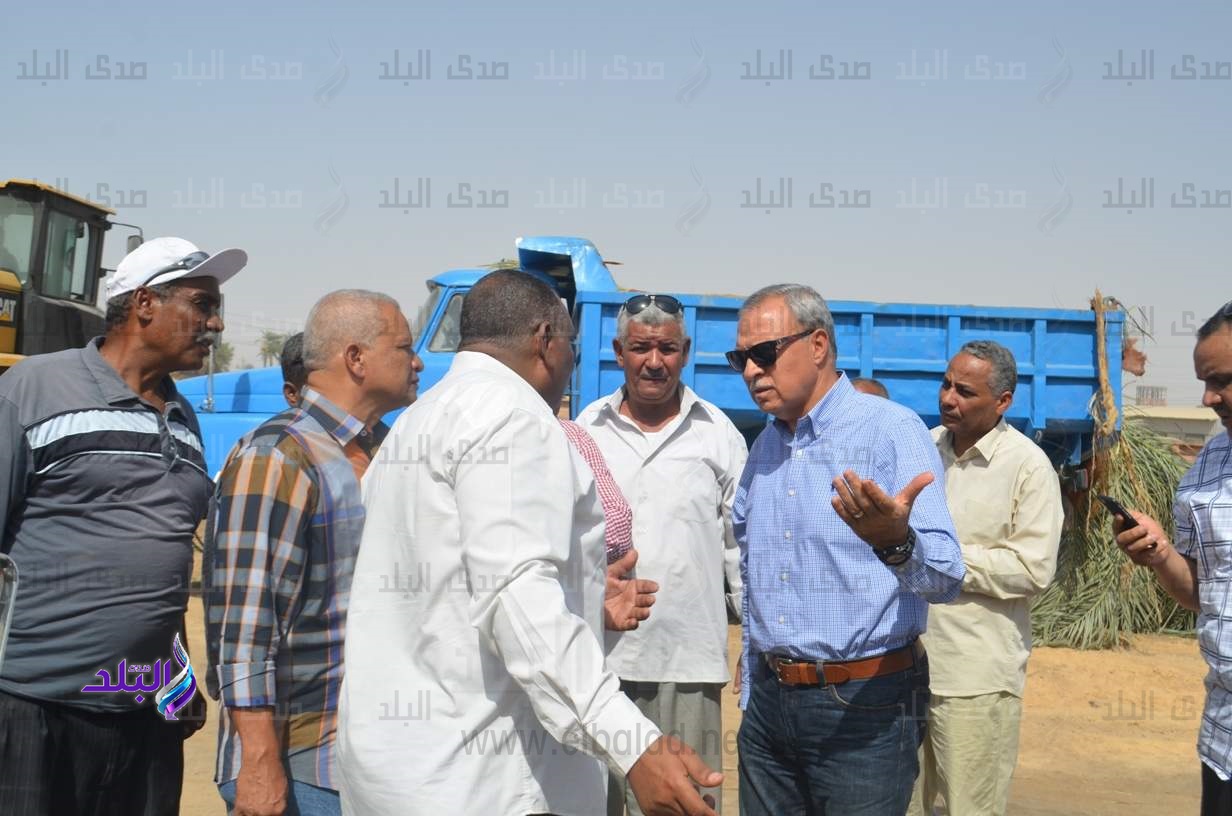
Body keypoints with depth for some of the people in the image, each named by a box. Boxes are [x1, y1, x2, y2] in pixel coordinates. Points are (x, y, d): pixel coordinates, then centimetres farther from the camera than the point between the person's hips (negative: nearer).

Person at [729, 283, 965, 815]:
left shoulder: (892, 430, -11)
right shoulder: (765, 446, 11)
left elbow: (945, 579, -20)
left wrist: (896, 544, -41)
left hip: (864, 707, -6)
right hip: (769, 699, 6)